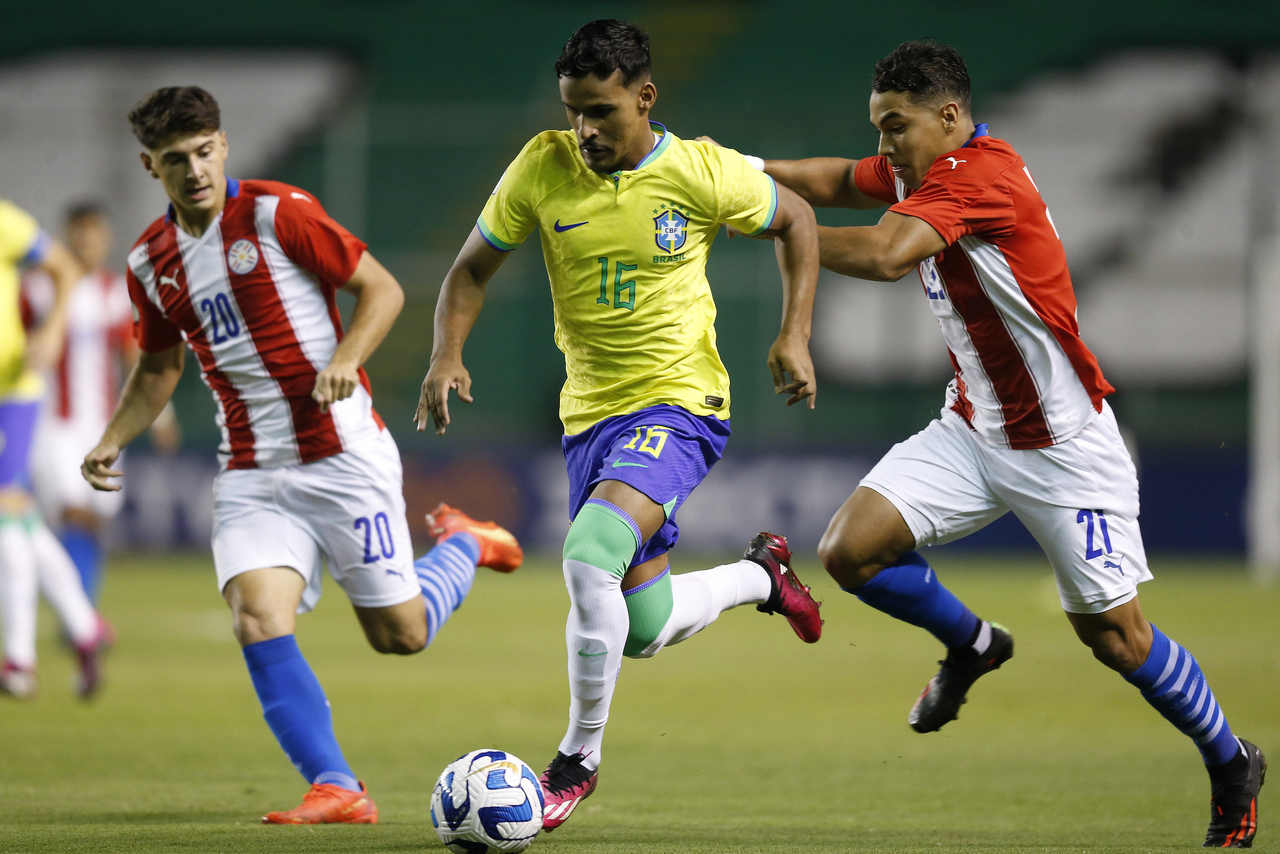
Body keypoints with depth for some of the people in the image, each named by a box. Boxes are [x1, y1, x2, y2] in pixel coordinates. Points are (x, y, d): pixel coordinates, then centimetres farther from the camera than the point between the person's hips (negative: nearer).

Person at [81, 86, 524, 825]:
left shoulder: (278, 214, -10)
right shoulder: (151, 262, 6)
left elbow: (382, 289, -6)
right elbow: (159, 367, 21)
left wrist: (345, 361, -23)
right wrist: (113, 442, 5)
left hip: (346, 458, -4)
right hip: (251, 477, 4)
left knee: (400, 634, 2)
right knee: (258, 621, -19)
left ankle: (464, 545, 34)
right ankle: (338, 790, -16)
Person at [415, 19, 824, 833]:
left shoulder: (703, 172, -12)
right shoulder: (542, 169, -6)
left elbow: (795, 219, 7)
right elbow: (473, 269, 5)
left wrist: (795, 336, -2)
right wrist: (447, 355, -12)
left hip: (679, 403, -5)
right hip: (591, 410, 5)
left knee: (589, 557, -29)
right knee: (644, 630, 9)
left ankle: (579, 759, -12)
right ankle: (760, 575, 42)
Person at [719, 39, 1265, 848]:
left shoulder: (981, 173, -24)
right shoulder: (921, 172, 3)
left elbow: (886, 254, -36)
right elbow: (841, 180, 19)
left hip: (1064, 444, -8)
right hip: (973, 432, 8)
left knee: (1114, 632, -2)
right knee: (851, 548, -10)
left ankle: (1232, 763, 21)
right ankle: (971, 644, 17)